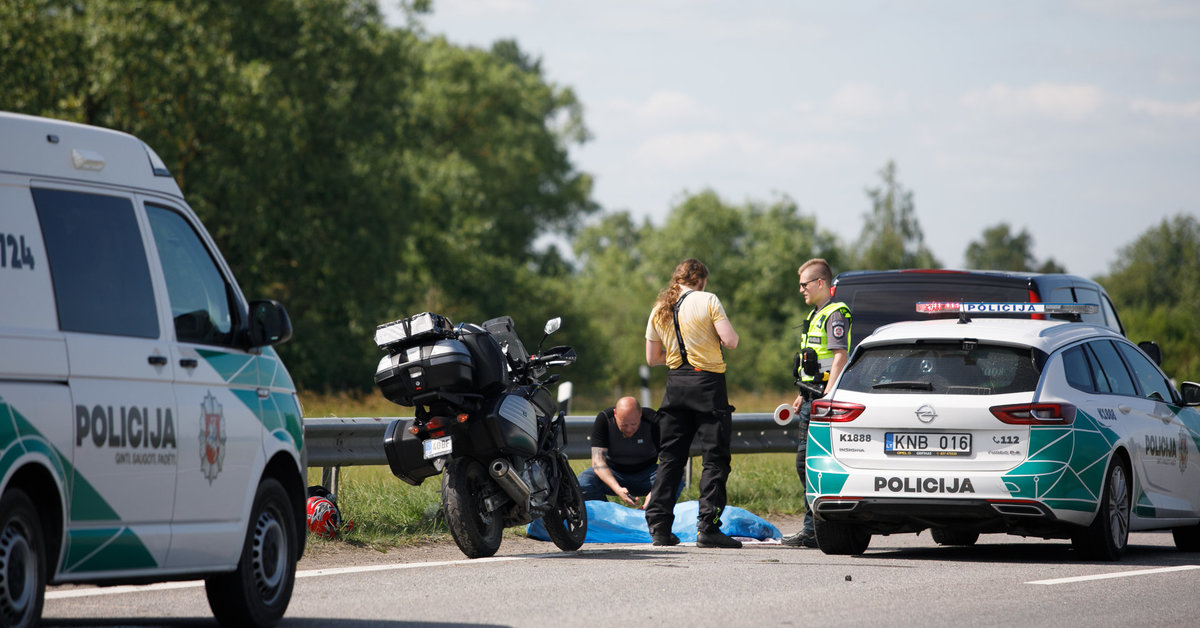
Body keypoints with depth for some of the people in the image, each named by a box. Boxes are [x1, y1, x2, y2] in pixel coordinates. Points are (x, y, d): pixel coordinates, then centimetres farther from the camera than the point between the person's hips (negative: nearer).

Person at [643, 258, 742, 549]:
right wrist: (727, 332, 8)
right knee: (715, 458, -2)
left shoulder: (659, 310, 11)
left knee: (670, 457, 11)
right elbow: (730, 341, -13)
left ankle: (659, 525, 5)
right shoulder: (707, 301, -5)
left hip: (675, 383, 5)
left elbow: (652, 358, 14)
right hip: (707, 383, -5)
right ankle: (708, 528, -10)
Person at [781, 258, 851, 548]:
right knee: (805, 464, 12)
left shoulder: (835, 315, -11)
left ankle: (814, 530, -12)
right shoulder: (815, 315, 21)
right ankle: (811, 528, 18)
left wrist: (825, 399, -24)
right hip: (812, 399, 11)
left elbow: (839, 359, -19)